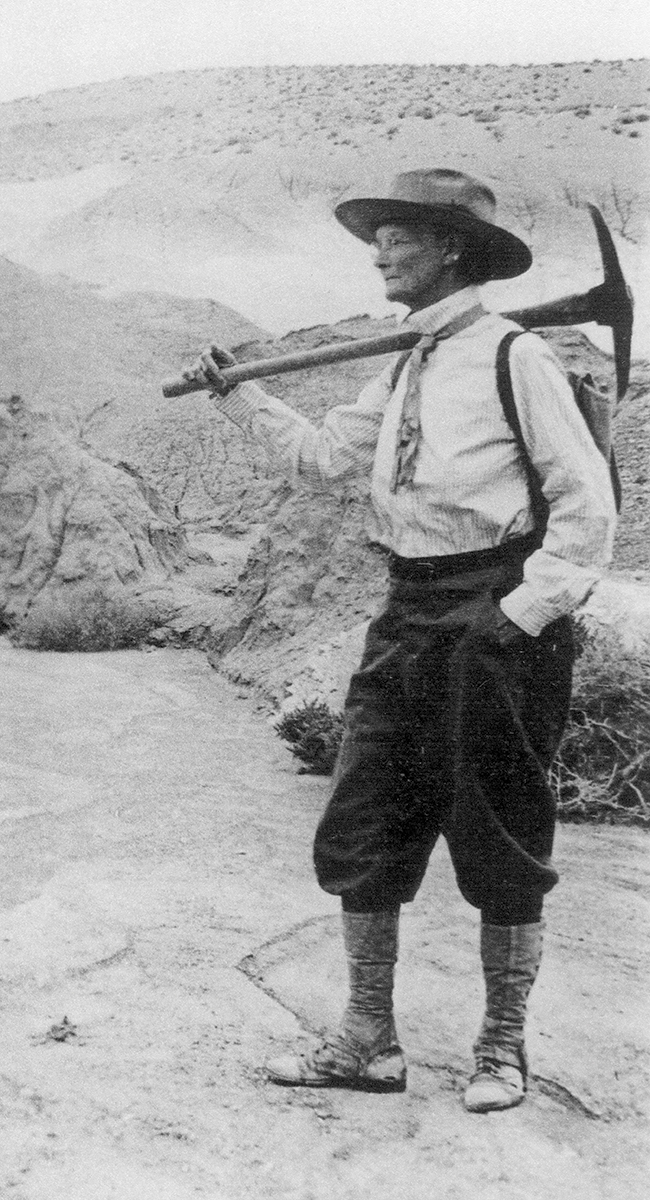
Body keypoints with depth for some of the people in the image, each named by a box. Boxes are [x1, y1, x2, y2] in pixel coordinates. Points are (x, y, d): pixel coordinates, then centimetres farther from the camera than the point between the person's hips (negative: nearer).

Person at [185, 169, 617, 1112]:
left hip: (495, 618, -7)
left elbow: (589, 504, -12)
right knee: (362, 832, 7)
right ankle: (369, 1042, 20)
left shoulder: (515, 357, -8)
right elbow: (322, 453, 24)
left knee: (501, 844, 5)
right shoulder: (406, 373, 15)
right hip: (410, 613, 8)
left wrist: (521, 616, -16)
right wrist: (236, 395, 20)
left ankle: (503, 1047, 22)